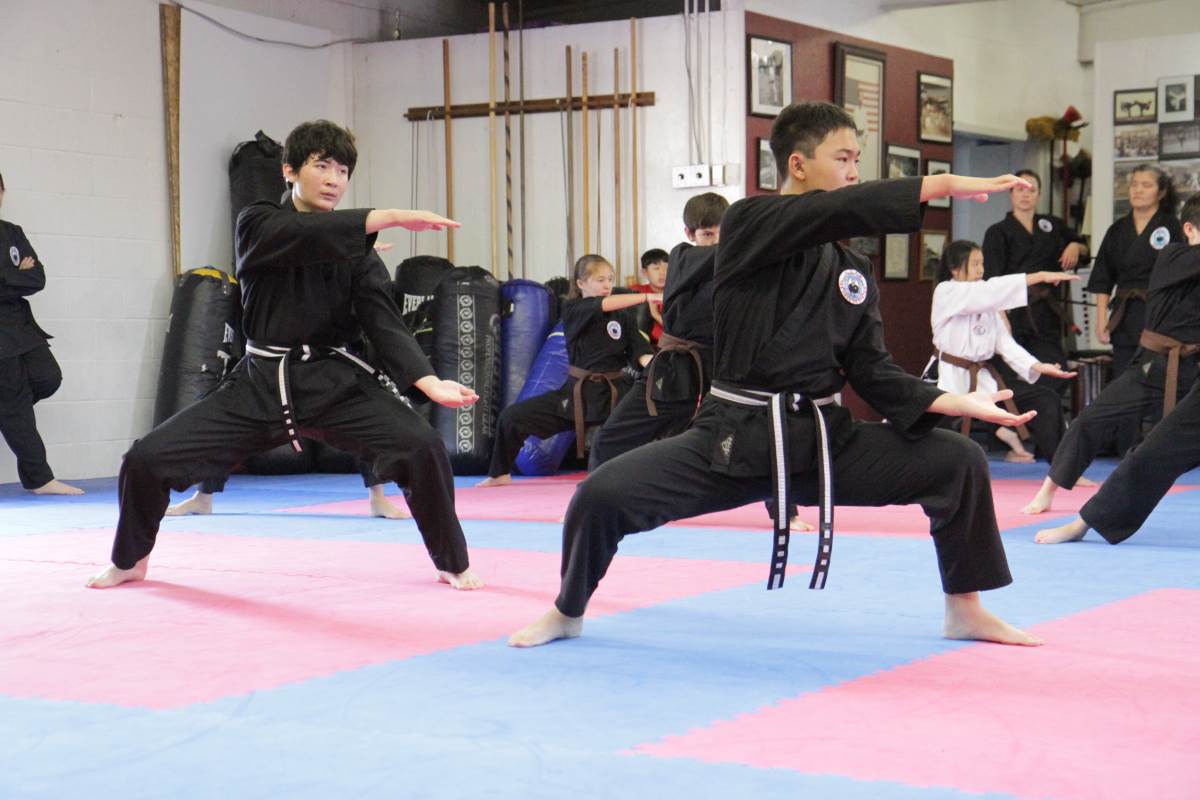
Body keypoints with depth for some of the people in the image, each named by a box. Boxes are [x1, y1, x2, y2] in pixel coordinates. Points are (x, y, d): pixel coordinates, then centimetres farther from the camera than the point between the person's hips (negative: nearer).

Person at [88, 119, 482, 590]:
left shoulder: (356, 249, 4)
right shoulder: (257, 226, -4)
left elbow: (382, 319, -7)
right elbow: (306, 236, -27)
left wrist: (427, 381, -24)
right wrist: (389, 217, -38)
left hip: (336, 382, 1)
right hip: (261, 384, -1)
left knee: (421, 447, -23)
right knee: (147, 459, -7)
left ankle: (453, 564, 0)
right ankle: (129, 561, 23)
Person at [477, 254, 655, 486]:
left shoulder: (622, 317, 6)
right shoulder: (573, 310, -4)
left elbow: (640, 352, -6)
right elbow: (605, 305, -24)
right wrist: (647, 297, -33)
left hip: (615, 390, 2)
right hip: (577, 392, -2)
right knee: (511, 417, -8)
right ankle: (501, 474, 15)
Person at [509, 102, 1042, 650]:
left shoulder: (853, 274, 10)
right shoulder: (748, 225, -8)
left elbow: (872, 371, 7)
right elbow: (840, 211, -26)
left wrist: (951, 402, -9)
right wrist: (945, 185, -29)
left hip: (824, 439, 5)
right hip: (732, 440, -5)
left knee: (959, 462, -7)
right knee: (602, 494, -21)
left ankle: (964, 610, 12)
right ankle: (568, 611, 10)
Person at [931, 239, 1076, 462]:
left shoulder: (985, 302, 12)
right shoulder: (946, 293, -11)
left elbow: (1005, 342, 4)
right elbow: (991, 291, -26)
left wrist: (1038, 367, -12)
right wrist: (1041, 276, -29)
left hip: (983, 378, 7)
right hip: (951, 378, -7)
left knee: (1047, 401, -5)